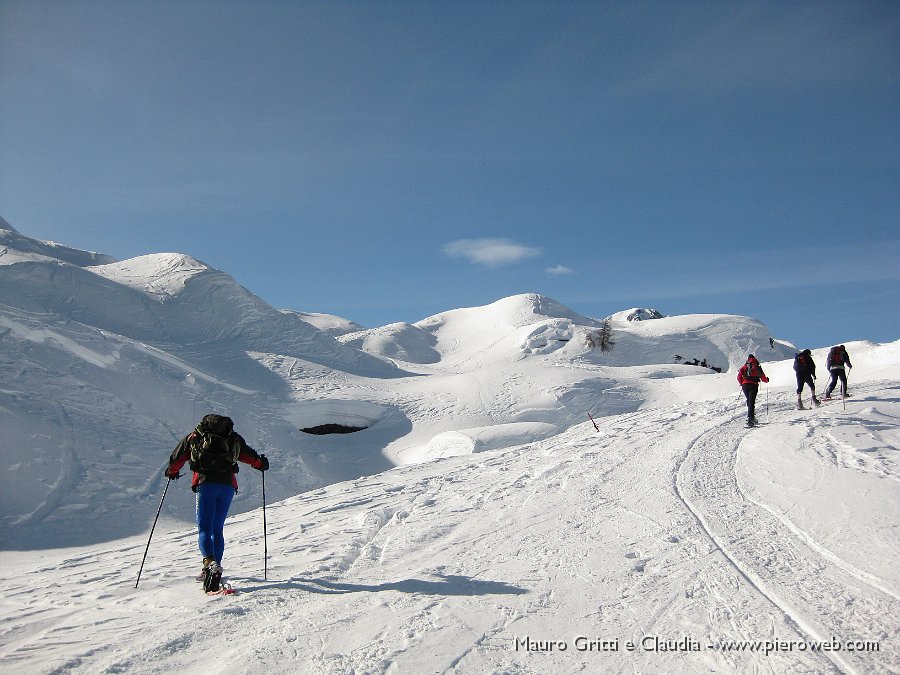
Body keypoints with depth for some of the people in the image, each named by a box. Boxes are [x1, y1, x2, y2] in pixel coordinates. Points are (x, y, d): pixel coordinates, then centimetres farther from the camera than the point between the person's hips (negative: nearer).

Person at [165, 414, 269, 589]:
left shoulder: (195, 436, 19)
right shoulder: (232, 437, 19)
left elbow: (177, 456, 23)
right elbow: (248, 454, 15)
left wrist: (172, 471, 42)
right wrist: (261, 462, 35)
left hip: (206, 484, -2)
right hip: (228, 485, 2)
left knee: (205, 528, -5)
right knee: (218, 529, 14)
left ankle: (210, 562, -29)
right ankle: (215, 567, 10)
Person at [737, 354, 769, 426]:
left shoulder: (744, 367, 12)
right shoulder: (757, 367, 9)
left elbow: (739, 376, 5)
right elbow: (763, 378, 12)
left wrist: (742, 383, 21)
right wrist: (767, 380, 34)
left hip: (745, 385, 2)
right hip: (754, 385, -2)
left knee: (749, 400, 18)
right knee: (751, 402, -7)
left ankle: (751, 416, 19)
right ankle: (750, 417, -21)